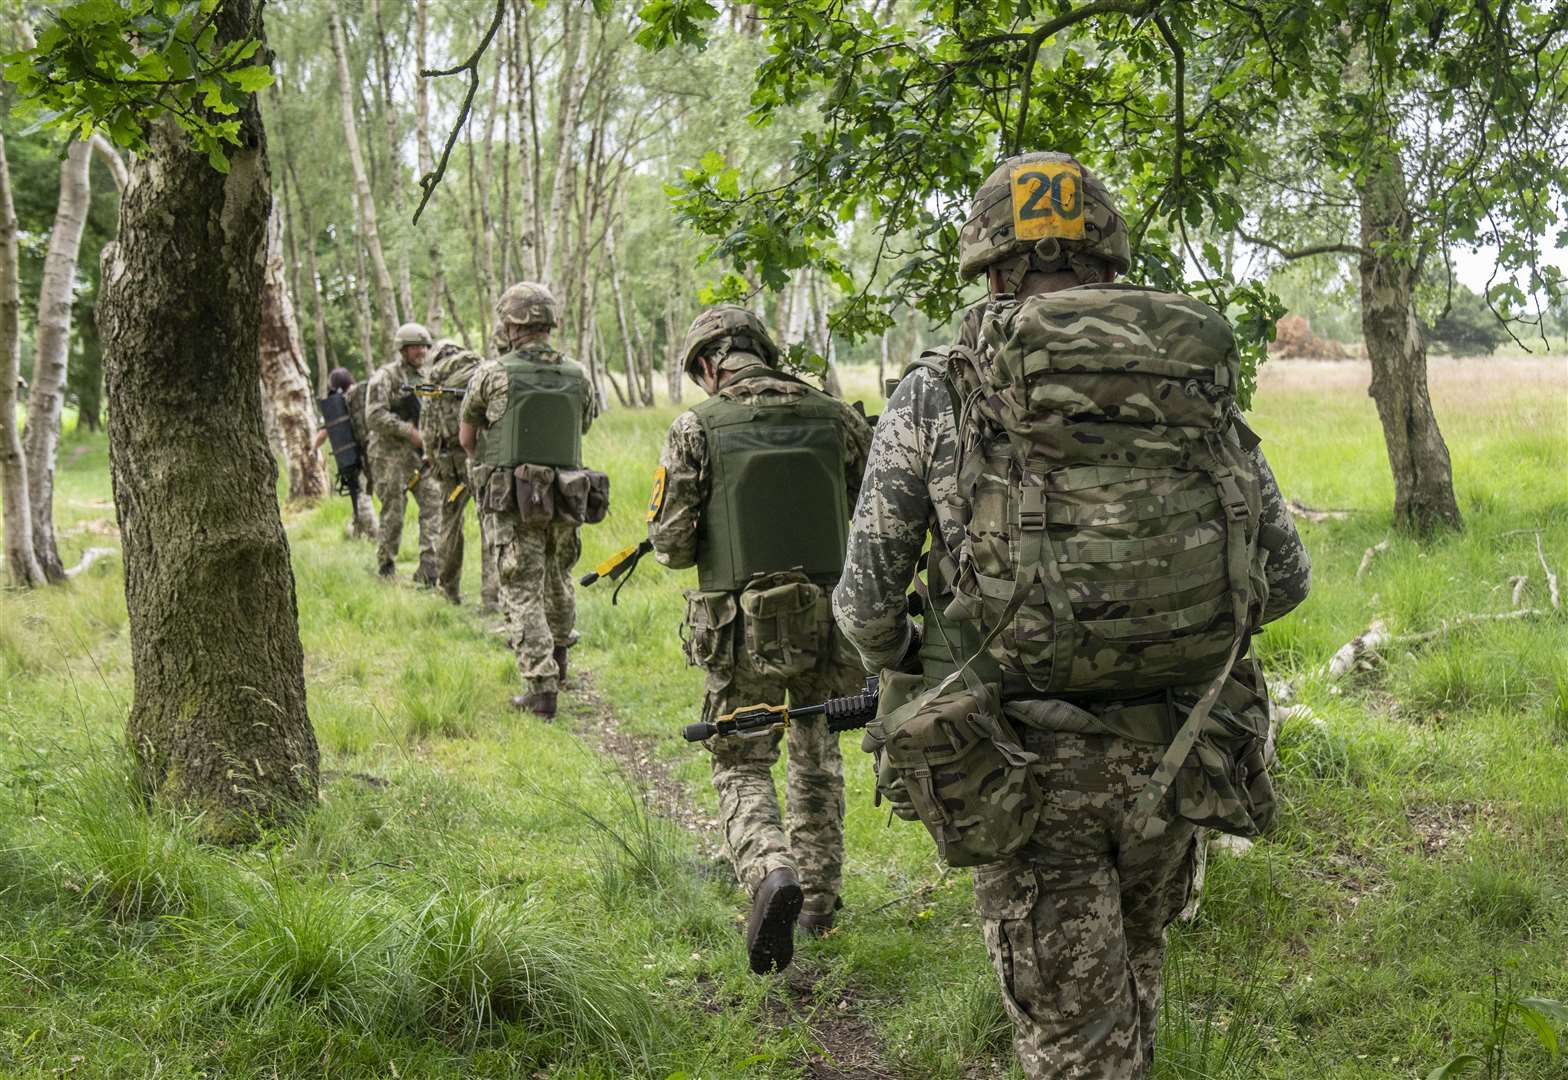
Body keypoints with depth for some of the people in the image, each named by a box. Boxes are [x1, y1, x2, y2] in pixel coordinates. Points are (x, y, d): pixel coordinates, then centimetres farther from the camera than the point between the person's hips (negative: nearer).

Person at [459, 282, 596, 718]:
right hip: (564, 498, 4)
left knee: (522, 593, 0)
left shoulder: (492, 373, -10)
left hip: (511, 501, -4)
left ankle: (541, 688, -6)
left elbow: (466, 437, 2)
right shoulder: (577, 375, 0)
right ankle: (557, 661, 43)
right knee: (558, 580, 24)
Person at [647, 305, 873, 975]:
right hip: (828, 618, 3)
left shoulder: (697, 427, -5)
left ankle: (772, 873, -21)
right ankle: (818, 899, 29)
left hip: (744, 629, -3)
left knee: (742, 771, 7)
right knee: (817, 757, 23)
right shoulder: (832, 416, 3)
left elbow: (670, 545, -7)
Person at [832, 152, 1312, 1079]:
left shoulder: (936, 396, -4)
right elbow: (1285, 578, 8)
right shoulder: (1199, 386, 4)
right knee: (1131, 966, 29)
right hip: (1167, 760, 4)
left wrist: (903, 658, 18)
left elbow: (867, 600, -4)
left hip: (1026, 769, -3)